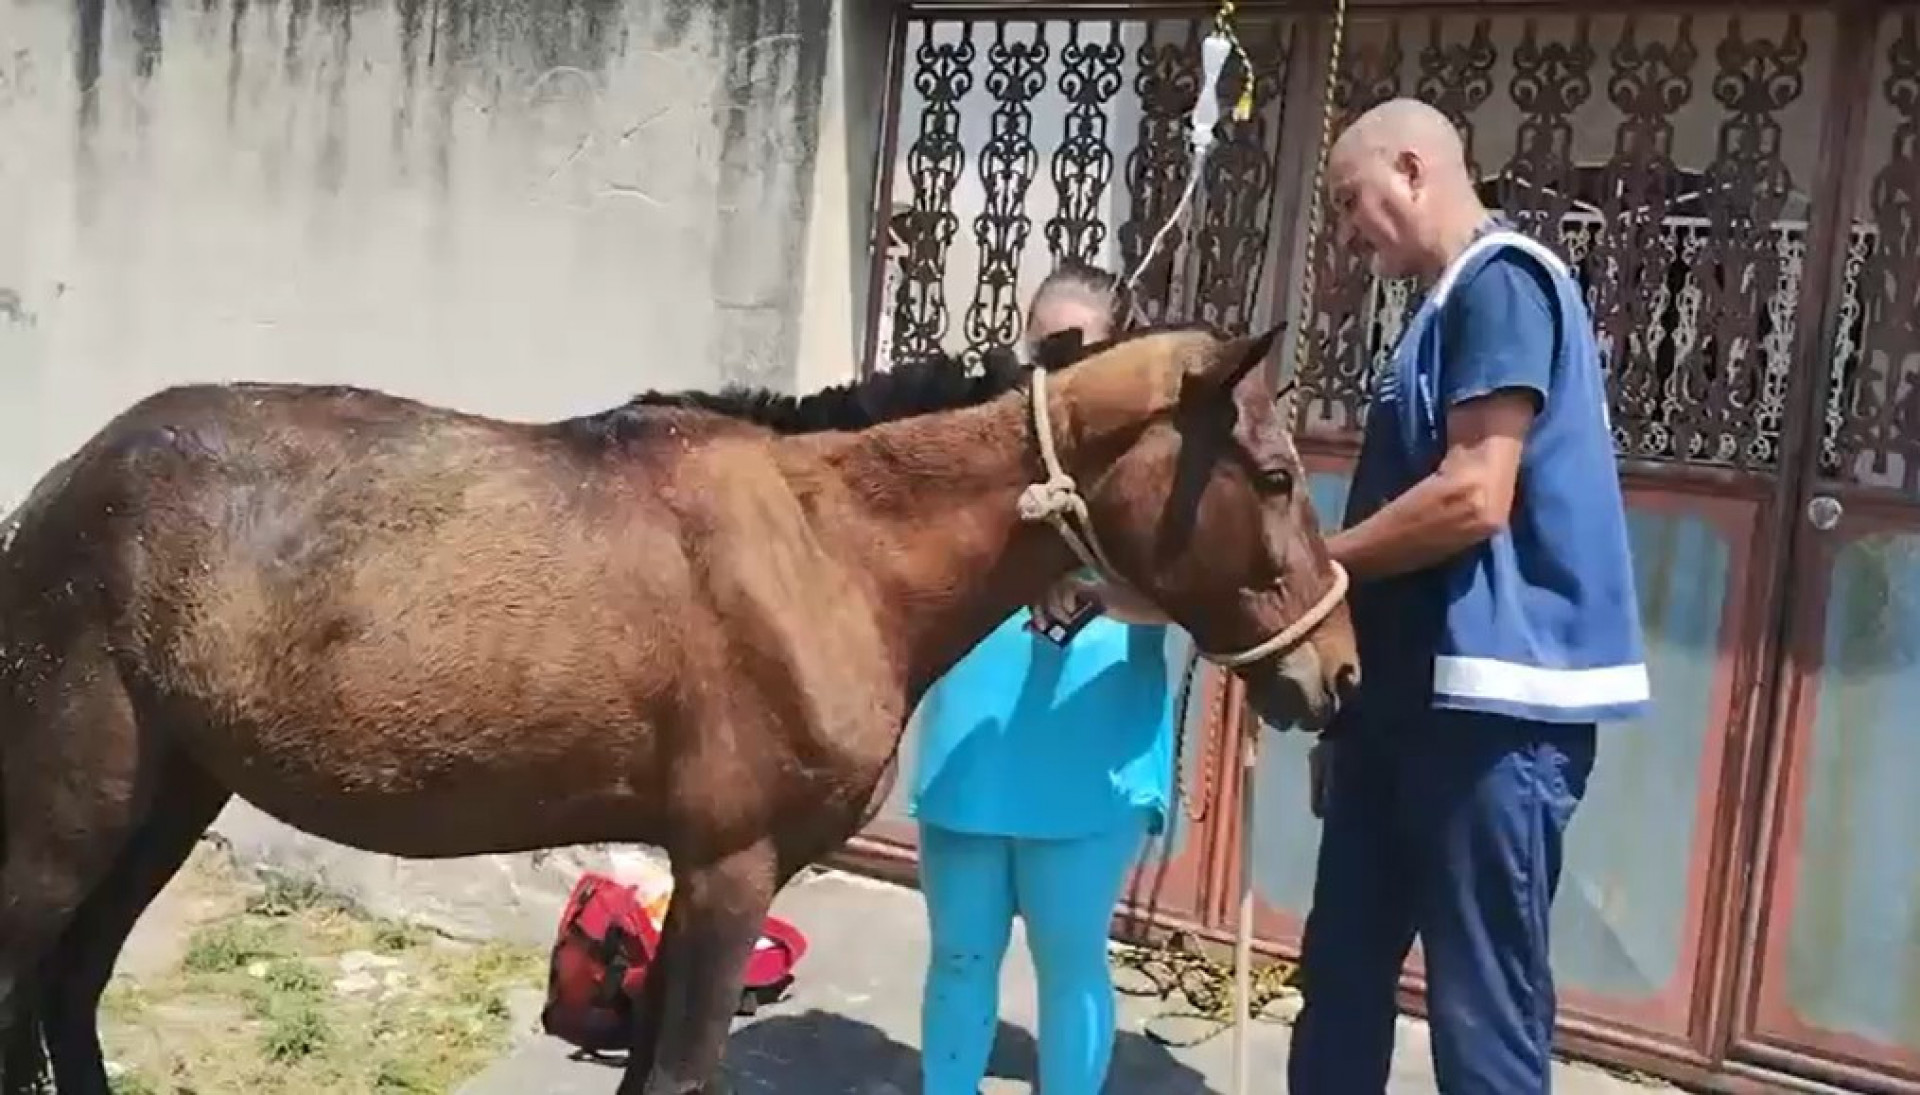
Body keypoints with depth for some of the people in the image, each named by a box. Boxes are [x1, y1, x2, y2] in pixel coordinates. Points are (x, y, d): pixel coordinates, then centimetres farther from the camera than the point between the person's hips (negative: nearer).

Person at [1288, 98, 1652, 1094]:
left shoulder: (1504, 280, -9)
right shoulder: (1447, 307, 20)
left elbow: (1473, 497, -21)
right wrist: (1350, 709, 19)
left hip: (1493, 705, -10)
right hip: (1410, 701, 10)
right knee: (1342, 980, 16)